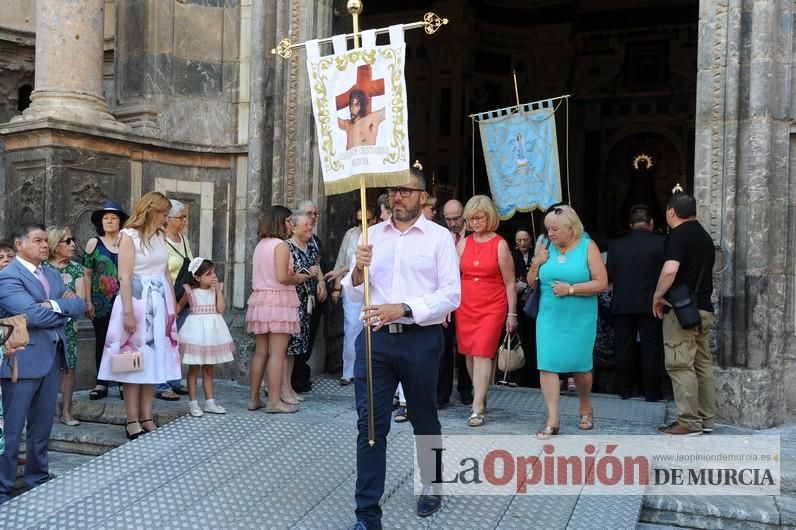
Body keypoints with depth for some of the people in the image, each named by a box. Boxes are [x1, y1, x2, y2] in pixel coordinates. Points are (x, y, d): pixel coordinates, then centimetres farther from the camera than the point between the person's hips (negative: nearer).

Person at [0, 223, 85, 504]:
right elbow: (33, 314, -21)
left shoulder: (53, 274, 15)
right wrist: (64, 309, -6)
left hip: (52, 356, 7)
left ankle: (38, 479, 29)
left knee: (42, 426, 16)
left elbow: (80, 304, 7)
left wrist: (56, 305, -12)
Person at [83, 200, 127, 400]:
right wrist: (87, 301, -2)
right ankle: (101, 383, 13)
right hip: (101, 302, 1)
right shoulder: (94, 243, 4)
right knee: (102, 341, 6)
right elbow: (87, 275, 5)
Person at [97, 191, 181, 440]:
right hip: (137, 301, -6)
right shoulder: (129, 235, -7)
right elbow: (124, 277, -13)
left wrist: (173, 305, 14)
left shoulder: (159, 236, 13)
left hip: (159, 303, 7)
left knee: (154, 359, 7)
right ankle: (132, 421, 5)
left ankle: (147, 418, 14)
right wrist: (128, 312, -19)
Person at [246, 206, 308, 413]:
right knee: (277, 353, -5)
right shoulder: (281, 245, -10)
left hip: (259, 300, 8)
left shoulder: (260, 245, 15)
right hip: (278, 301, -8)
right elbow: (282, 277, -20)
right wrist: (298, 278, 0)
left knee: (260, 352, 12)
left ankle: (254, 398, 16)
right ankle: (274, 401, -3)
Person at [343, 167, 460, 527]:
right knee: (370, 425, -1)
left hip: (420, 340, -2)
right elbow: (353, 292, 10)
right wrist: (358, 271, -12)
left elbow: (451, 294, -9)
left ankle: (431, 487, 40)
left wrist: (404, 309, -20)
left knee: (424, 420, 15)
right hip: (375, 338, 3)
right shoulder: (372, 234, 11)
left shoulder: (439, 237, -1)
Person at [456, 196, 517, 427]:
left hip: (492, 308, -4)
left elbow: (509, 283, 0)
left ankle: (477, 408, -8)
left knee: (482, 354, -10)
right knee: (469, 355, 8)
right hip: (465, 307, 4)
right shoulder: (462, 243, 8)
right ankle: (480, 397, 26)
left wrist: (511, 314, -2)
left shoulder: (500, 245, -1)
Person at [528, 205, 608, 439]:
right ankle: (552, 420, 1)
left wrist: (571, 289, -15)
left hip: (580, 320, -2)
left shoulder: (588, 247, -3)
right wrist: (536, 263, -6)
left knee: (580, 366, 9)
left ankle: (586, 409, 35)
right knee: (547, 365, -6)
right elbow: (531, 282, 12)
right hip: (549, 318, 3)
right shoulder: (546, 249, 6)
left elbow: (602, 283, -9)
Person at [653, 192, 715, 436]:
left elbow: (670, 270, -24)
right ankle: (707, 419, 18)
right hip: (704, 308, 9)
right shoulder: (704, 235, 16)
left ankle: (689, 422, -4)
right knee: (703, 364, 12)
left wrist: (658, 296, -12)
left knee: (680, 365, -5)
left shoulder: (678, 234, -11)